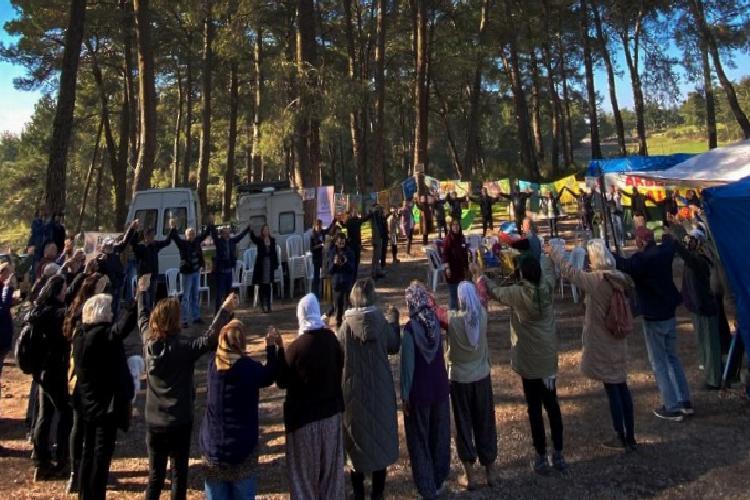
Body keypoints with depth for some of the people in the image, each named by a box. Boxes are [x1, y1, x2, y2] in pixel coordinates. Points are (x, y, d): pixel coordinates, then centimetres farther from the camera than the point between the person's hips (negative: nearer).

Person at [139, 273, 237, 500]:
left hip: (154, 421, 5)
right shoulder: (183, 346, -19)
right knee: (179, 473, 9)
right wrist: (225, 310, -32)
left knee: (155, 474, 15)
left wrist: (142, 292, 30)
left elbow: (142, 319, 16)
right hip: (179, 422, -5)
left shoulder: (149, 341, -2)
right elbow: (210, 339, -34)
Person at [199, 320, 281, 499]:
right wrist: (272, 347, 2)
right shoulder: (249, 367, -18)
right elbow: (268, 377, 1)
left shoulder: (212, 363, -7)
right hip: (242, 445, -3)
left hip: (213, 445, 4)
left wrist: (228, 328, 12)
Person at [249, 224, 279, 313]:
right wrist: (250, 230, -42)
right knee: (262, 286, 1)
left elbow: (274, 252, 8)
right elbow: (253, 238, -24)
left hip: (270, 264, 3)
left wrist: (276, 264, 5)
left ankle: (268, 305, 14)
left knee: (269, 285, 8)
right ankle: (264, 305, 3)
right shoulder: (259, 240, -2)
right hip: (261, 264, -3)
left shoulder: (272, 240, 7)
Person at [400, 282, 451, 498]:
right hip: (440, 388, 5)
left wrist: (405, 395, -8)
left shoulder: (410, 328, -20)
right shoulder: (436, 321, -5)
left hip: (419, 392, -5)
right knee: (439, 436, 19)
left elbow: (408, 365, -17)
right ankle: (438, 482, 34)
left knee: (420, 440, 12)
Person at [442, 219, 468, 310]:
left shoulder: (462, 238, 7)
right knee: (453, 291, -2)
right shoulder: (448, 238, -11)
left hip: (461, 268, 6)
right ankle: (453, 310, 6)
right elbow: (445, 253, -14)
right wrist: (447, 267, -20)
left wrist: (466, 266, 15)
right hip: (452, 268, -6)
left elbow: (465, 253, 14)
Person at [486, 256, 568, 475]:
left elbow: (493, 290, 1)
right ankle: (558, 455, 24)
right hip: (549, 358, 4)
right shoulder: (547, 288, -8)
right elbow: (548, 265, 13)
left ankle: (542, 458, 14)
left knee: (535, 409, 6)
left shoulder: (517, 294, -17)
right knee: (552, 405, 16)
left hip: (529, 361, -4)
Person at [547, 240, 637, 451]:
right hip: (618, 342, 7)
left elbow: (569, 271, -13)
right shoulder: (619, 278, 2)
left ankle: (621, 438, 13)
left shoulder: (595, 280, -20)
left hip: (601, 343, -7)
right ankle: (630, 437, 23)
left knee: (611, 388, 2)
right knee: (622, 386, 14)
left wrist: (553, 252, -1)